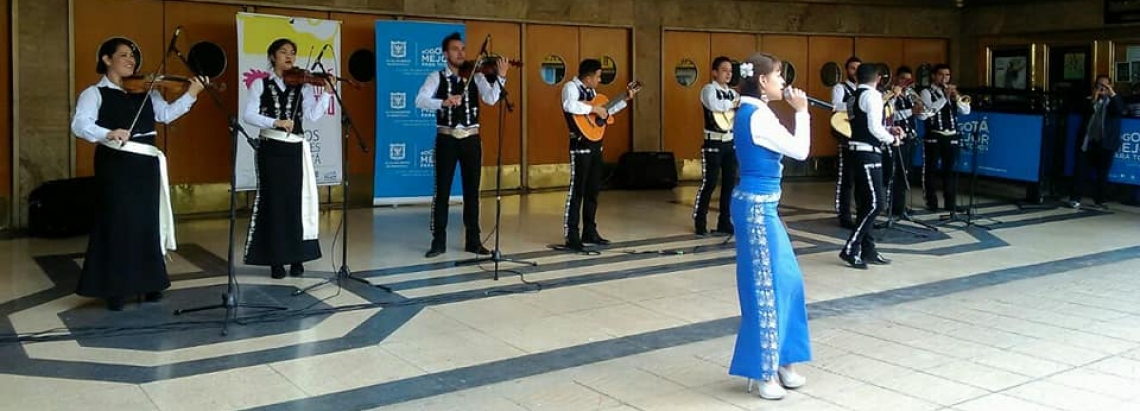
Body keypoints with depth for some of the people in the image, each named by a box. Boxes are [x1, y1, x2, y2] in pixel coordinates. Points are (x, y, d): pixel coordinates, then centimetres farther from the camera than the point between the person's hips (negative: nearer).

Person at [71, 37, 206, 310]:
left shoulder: (146, 92, 12)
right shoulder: (94, 93, -2)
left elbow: (167, 114, 0)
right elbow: (80, 125, -16)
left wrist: (191, 94, -13)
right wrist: (108, 133, -34)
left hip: (146, 165, 5)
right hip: (115, 165, -5)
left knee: (147, 222, 9)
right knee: (118, 223, -3)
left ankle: (148, 283, 20)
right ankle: (115, 288, 5)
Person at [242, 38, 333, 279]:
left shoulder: (303, 85, 8)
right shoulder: (260, 84, 5)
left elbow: (312, 116, -5)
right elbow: (249, 115, -8)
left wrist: (327, 93, -15)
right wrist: (275, 122, -22)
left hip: (295, 150, 1)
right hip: (271, 149, -1)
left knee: (296, 202, 1)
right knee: (274, 202, 0)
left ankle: (297, 258, 10)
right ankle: (276, 260, 7)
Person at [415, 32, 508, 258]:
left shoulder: (475, 77, 6)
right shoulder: (436, 77, 1)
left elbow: (490, 99, -9)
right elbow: (420, 100, -14)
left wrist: (501, 77, -24)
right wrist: (444, 102, -31)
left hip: (471, 138, 2)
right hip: (446, 138, -2)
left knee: (472, 191, 7)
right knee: (442, 190, 2)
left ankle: (473, 240, 15)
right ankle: (439, 241, 10)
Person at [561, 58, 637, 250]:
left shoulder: (591, 91, 16)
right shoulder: (571, 87, -11)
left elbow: (605, 112, 25)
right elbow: (569, 105, -32)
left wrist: (625, 100, 24)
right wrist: (594, 109, -26)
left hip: (595, 144, 9)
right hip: (581, 144, -9)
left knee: (593, 189, 13)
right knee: (577, 190, -7)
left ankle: (589, 232, 22)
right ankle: (571, 236, -3)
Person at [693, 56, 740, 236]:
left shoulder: (732, 93, 15)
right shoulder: (709, 89, -7)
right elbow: (715, 106, -28)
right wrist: (736, 103, -16)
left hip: (730, 143, 7)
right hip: (713, 143, -7)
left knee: (730, 183, 8)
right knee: (709, 183, -5)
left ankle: (724, 223, 16)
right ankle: (700, 223, 5)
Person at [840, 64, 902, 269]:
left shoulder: (855, 96, 16)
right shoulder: (872, 95, -12)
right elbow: (874, 128, -20)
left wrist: (889, 129, 15)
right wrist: (891, 139, -4)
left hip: (858, 151, 10)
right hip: (867, 153, -10)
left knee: (865, 203, 12)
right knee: (876, 203, -10)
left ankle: (868, 250, 17)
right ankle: (850, 248, -10)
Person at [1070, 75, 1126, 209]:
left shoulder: (1114, 101, 8)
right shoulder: (1090, 101, 11)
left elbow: (1122, 111, -12)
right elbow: (1083, 113, -4)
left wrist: (1113, 94, -18)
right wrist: (1093, 100, -13)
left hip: (1106, 143, -1)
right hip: (1088, 142, 1)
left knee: (1102, 174, 2)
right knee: (1080, 171, -3)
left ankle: (1099, 201, 9)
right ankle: (1075, 198, 0)